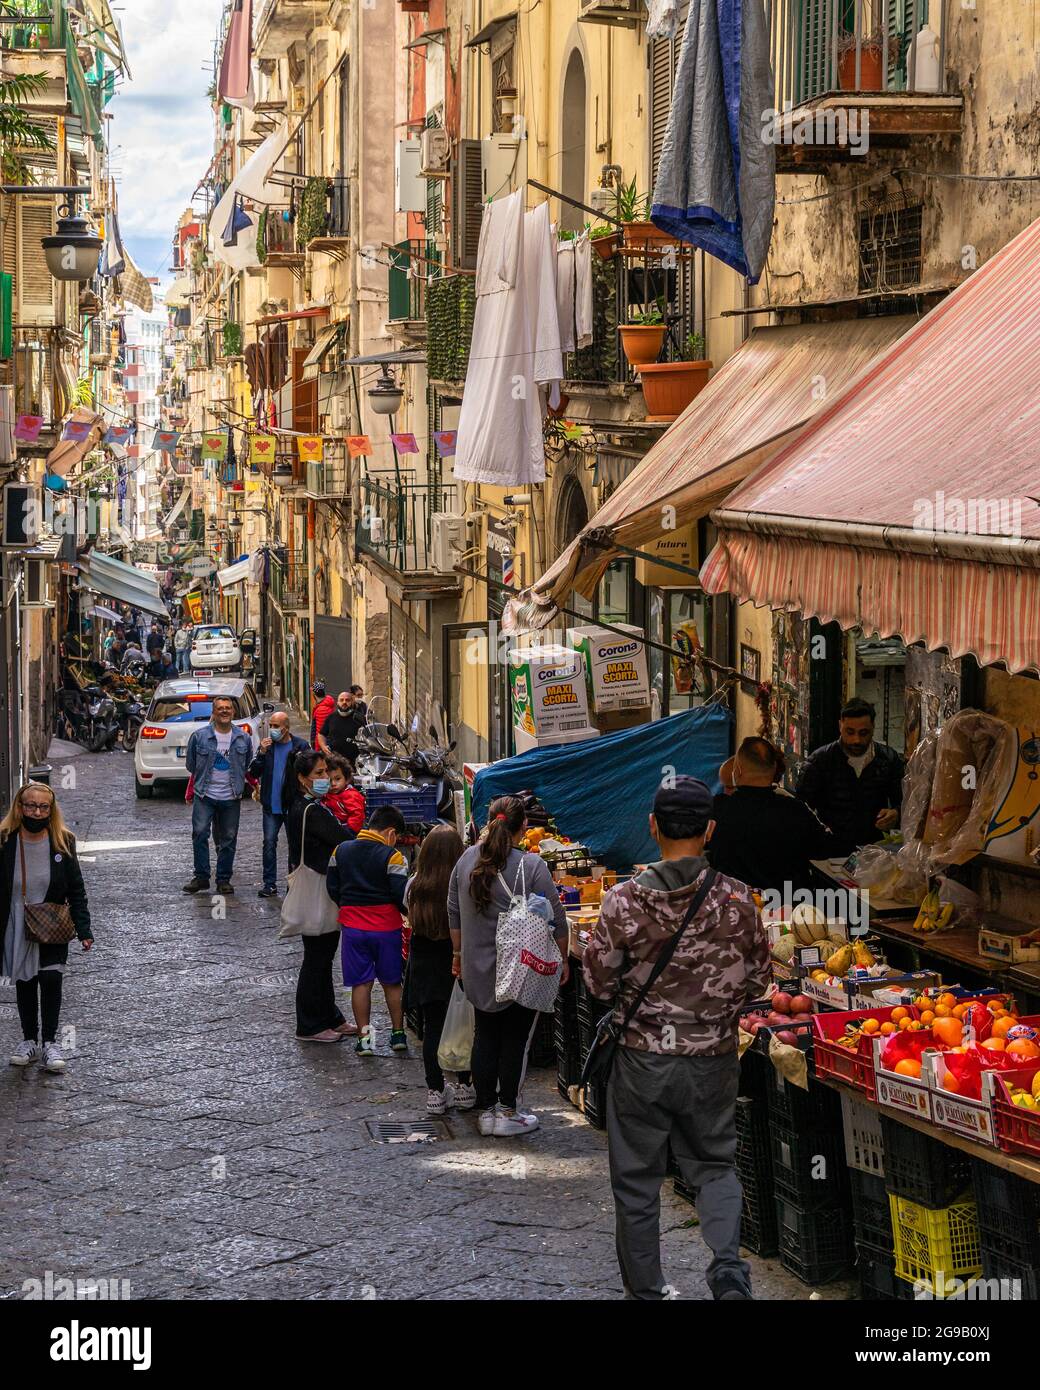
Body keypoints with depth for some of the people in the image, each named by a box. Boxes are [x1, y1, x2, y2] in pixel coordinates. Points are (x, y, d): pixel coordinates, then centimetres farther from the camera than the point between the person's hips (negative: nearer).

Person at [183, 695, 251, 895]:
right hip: (205, 796, -2)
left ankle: (223, 879, 15)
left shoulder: (244, 738, 5)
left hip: (231, 798, 2)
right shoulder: (199, 736, -1)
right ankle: (201, 877, -2)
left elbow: (248, 767, 17)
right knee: (200, 833, -12)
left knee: (228, 839, 5)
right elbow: (191, 765, 10)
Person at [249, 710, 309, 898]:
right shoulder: (266, 745, 7)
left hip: (293, 804, -2)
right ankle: (270, 884, 0)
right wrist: (262, 753, -10)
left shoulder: (301, 746, -2)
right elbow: (253, 773, 2)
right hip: (271, 805, 2)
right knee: (269, 842, -2)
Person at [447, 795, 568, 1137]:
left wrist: (459, 953, 23)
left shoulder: (467, 859, 0)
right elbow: (555, 920, -11)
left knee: (485, 1037, 13)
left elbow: (454, 913, 11)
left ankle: (486, 1110, 17)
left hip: (477, 970, 5)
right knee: (516, 1039, 5)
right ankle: (508, 1112, 9)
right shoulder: (531, 865, -16)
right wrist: (562, 961, 2)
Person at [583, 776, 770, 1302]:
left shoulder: (624, 900, -13)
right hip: (714, 1061, 1)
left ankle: (644, 1289, 21)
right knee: (714, 1165, 18)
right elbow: (758, 981, 1)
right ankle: (728, 1266, -4)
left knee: (636, 1180, 13)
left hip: (642, 1060, -1)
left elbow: (598, 980, -6)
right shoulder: (737, 899, -9)